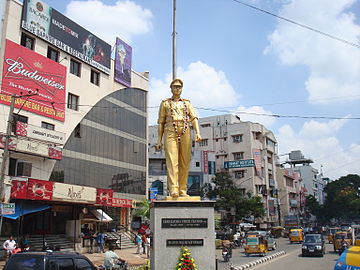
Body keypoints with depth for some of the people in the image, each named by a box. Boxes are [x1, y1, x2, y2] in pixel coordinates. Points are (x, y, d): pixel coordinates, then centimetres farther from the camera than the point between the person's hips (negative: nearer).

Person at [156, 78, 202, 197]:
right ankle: (173, 190, -26)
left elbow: (194, 119, 8)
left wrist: (198, 132, -10)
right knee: (172, 161, -16)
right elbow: (161, 123, 14)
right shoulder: (165, 103, 19)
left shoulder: (187, 103, 22)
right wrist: (159, 140, 4)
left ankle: (182, 190, 2)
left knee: (184, 163, -2)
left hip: (185, 133, 2)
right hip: (170, 133, -2)